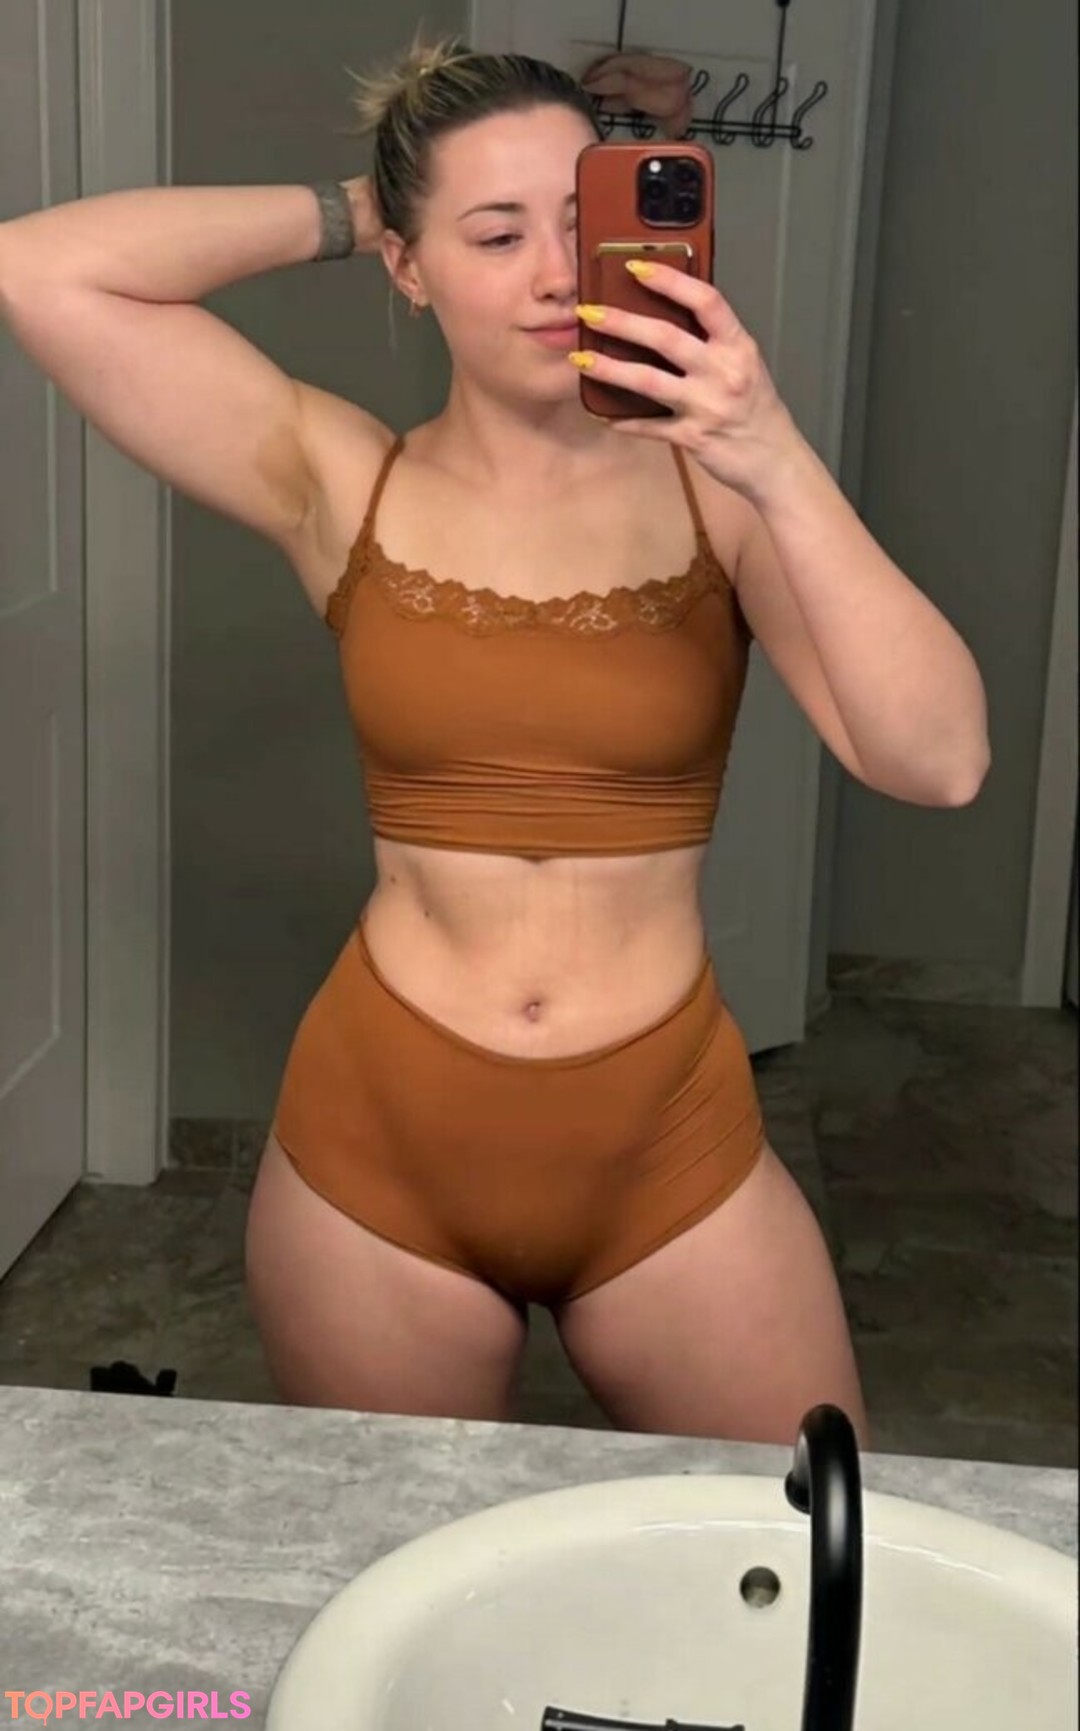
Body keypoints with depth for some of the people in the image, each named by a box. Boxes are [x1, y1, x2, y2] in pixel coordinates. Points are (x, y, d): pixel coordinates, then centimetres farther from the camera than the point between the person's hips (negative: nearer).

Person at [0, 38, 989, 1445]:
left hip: (672, 1149, 0)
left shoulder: (714, 484, -5)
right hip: (380, 1146, 1)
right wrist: (341, 215, -4)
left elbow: (939, 764, -17)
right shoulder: (345, 489, -3)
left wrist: (780, 469, -26)